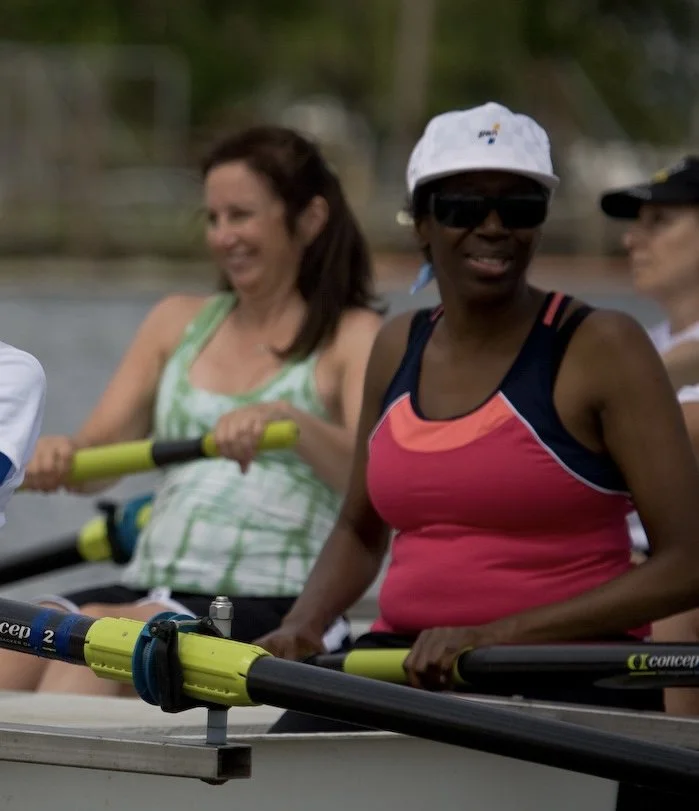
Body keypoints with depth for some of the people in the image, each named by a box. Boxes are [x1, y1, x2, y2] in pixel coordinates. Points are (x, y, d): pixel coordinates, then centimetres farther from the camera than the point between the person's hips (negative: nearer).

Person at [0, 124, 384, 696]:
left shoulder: (353, 336, 5)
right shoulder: (179, 322, 21)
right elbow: (97, 457, 13)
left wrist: (288, 419, -32)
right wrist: (61, 455, -12)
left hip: (272, 610, -4)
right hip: (146, 591, 5)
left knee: (98, 633, -33)